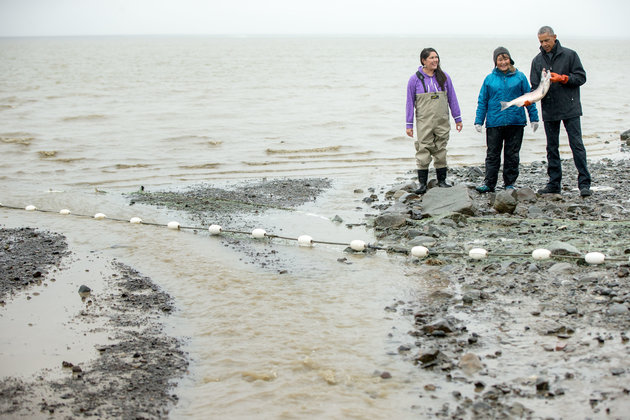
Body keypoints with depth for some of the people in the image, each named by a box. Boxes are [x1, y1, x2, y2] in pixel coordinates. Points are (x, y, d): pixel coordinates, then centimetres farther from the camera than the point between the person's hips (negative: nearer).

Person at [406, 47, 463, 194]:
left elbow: (452, 98, 12)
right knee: (423, 151, -5)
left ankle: (442, 181, 17)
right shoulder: (415, 79, 0)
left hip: (442, 122, 2)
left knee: (441, 151, 7)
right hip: (424, 123, -2)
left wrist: (458, 118, 11)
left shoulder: (444, 77, 6)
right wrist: (409, 124, 0)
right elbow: (410, 102, 3)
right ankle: (422, 183, 1)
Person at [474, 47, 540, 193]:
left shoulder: (520, 77, 5)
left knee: (512, 154, 6)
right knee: (492, 154, 2)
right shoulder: (489, 79, 6)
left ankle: (510, 183, 14)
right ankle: (489, 183, 6)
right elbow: (482, 102, 10)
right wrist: (478, 121, 5)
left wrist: (534, 118, 7)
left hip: (516, 122, 0)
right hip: (494, 123, 0)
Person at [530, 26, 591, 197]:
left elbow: (581, 77, -1)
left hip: (570, 109, -4)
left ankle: (584, 183, -5)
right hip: (549, 110, 4)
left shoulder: (569, 55, 0)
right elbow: (535, 86, 7)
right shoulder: (537, 60, 9)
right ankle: (554, 183, 15)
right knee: (552, 148, 8)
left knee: (576, 144, -7)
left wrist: (562, 78, -15)